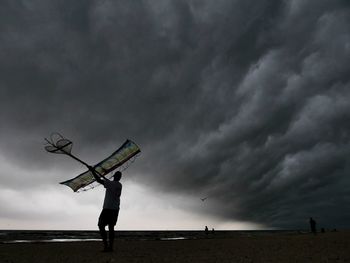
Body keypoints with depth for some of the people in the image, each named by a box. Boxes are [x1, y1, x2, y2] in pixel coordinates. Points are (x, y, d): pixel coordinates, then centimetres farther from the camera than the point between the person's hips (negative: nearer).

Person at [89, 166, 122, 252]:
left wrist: (92, 171, -4)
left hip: (108, 208, -7)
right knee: (111, 227, 10)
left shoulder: (111, 183, -10)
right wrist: (104, 177, 39)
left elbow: (99, 180, -14)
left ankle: (106, 245, -8)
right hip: (115, 209, 7)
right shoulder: (120, 185, 11)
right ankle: (110, 246, 9)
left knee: (101, 225, 0)